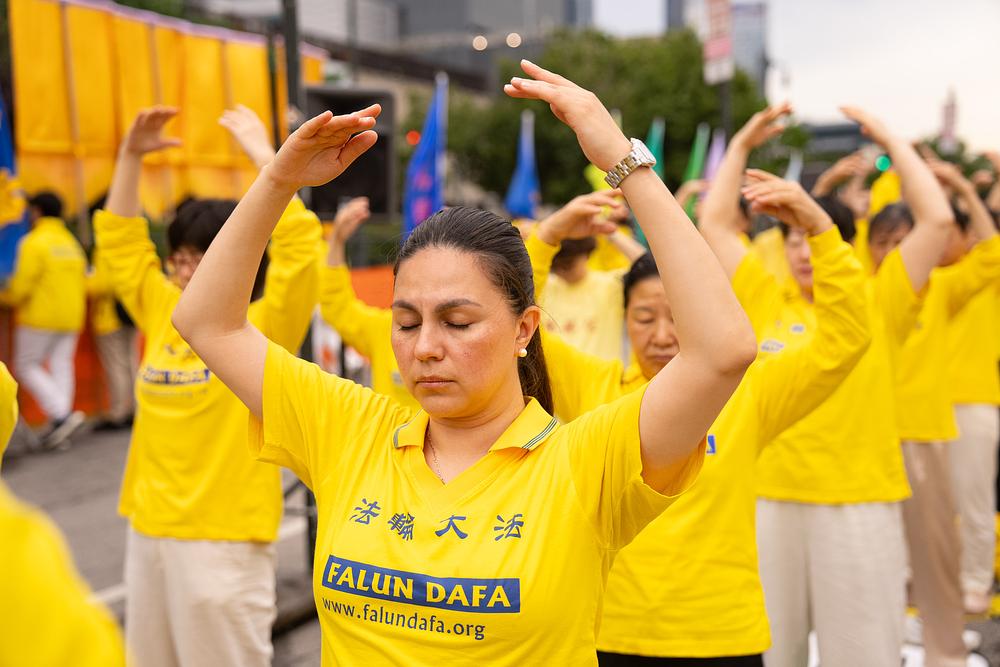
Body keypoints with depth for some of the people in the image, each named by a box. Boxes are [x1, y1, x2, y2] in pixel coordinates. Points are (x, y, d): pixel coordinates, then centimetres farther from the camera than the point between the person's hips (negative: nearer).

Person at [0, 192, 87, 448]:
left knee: (27, 365, 3)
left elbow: (22, 285, -14)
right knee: (61, 366, 8)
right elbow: (82, 284, 12)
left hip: (40, 317, -7)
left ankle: (62, 415, -11)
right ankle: (59, 427, 6)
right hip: (71, 317, 7)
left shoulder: (33, 242, -11)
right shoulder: (72, 242, 12)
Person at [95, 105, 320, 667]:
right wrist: (131, 157, 9)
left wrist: (264, 154, -17)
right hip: (149, 529, 7)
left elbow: (299, 243, -21)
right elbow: (120, 238, 17)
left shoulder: (261, 330, -9)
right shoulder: (164, 317, 8)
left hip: (224, 539, -6)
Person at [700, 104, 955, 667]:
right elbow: (715, 225, 10)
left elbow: (939, 221, -6)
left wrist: (891, 141, 0)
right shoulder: (767, 302, 7)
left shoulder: (878, 304, 1)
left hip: (860, 501, -2)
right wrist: (742, 146, 11)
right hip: (769, 498, 2)